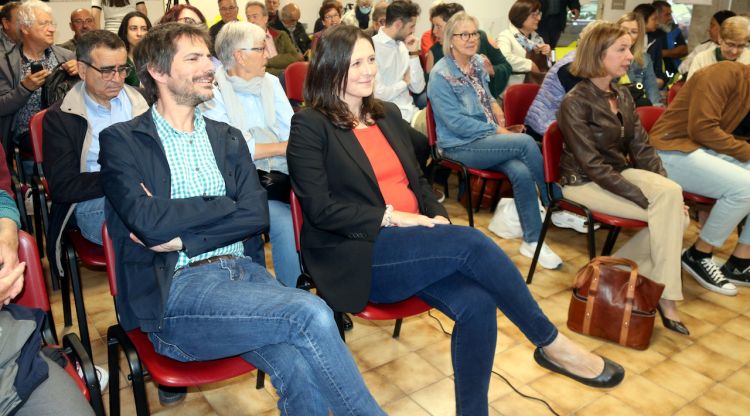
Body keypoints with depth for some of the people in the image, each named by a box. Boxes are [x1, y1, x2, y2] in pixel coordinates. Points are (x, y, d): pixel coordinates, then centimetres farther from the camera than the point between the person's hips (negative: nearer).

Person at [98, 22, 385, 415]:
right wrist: (225, 205, -3)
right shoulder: (121, 140, 3)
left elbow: (256, 216, 3)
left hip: (241, 270, 4)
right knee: (310, 314, -25)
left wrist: (181, 235, -9)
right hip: (175, 286, -4)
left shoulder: (228, 138, 16)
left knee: (302, 370, -26)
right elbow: (147, 220, -13)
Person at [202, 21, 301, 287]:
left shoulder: (271, 83, 17)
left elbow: (294, 135, 9)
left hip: (281, 175, 5)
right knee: (286, 223, -28)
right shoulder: (212, 93, -1)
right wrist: (282, 147, -7)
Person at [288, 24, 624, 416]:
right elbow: (320, 208, -11)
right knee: (471, 242, -26)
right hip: (361, 256, -6)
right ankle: (551, 343, -9)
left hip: (416, 246, 6)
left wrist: (438, 218, -1)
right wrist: (390, 217, -17)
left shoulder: (387, 114, 18)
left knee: (476, 304, -22)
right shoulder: (309, 125, -2)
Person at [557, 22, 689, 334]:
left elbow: (642, 148, 5)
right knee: (667, 213, -23)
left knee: (678, 216, -17)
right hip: (585, 182, -7)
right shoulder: (575, 103, -16)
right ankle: (665, 296, -11)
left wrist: (666, 191, -11)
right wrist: (650, 197, -24)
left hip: (621, 173, 7)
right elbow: (593, 166, -21)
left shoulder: (623, 96, 7)